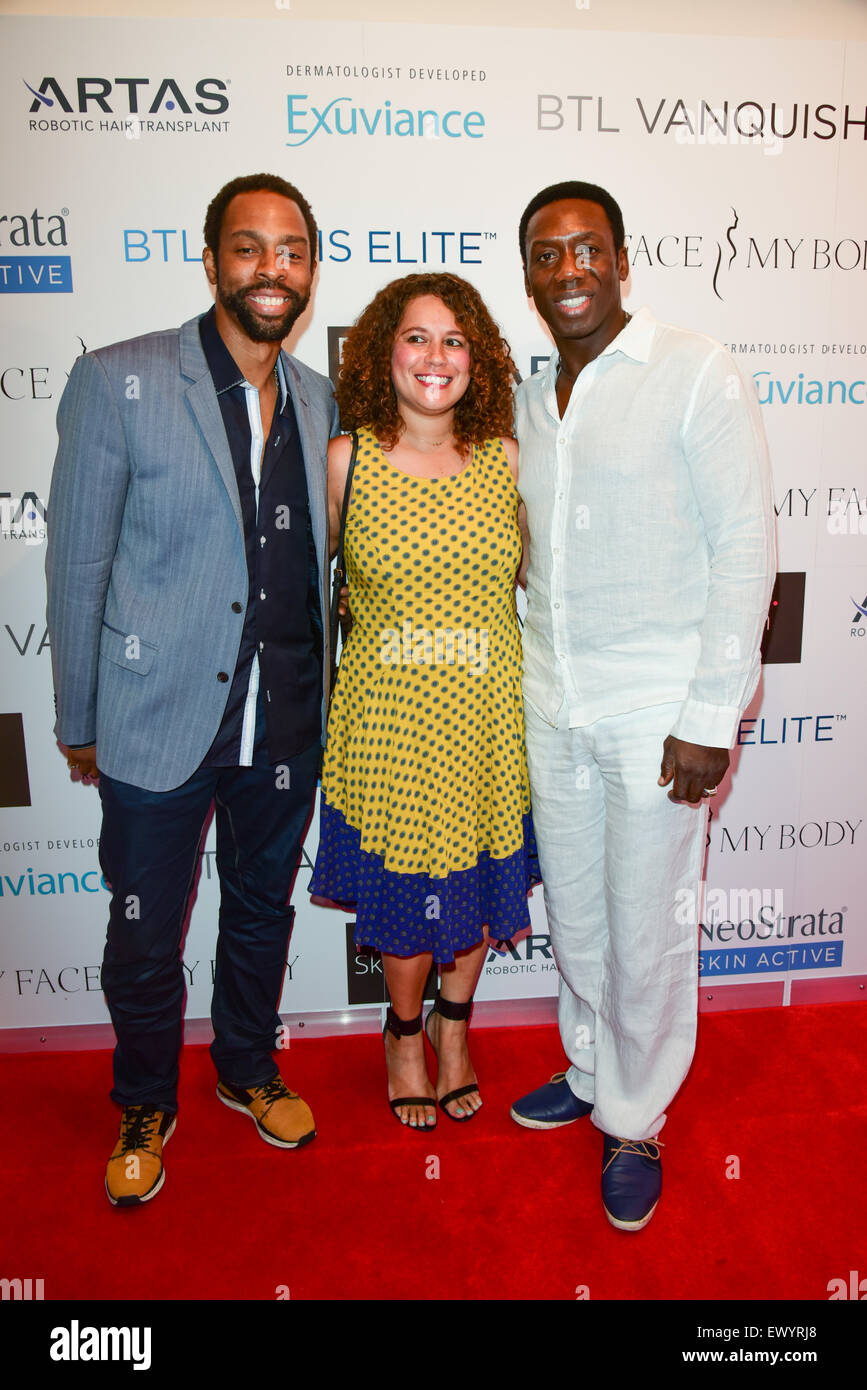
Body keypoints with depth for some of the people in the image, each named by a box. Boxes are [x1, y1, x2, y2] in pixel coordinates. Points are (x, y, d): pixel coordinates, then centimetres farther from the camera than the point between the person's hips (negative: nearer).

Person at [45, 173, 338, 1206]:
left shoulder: (321, 402, 3)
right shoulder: (116, 384, -10)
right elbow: (76, 565, -7)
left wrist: (320, 698, 10)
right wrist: (79, 723, -3)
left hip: (286, 727, 4)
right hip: (160, 725, -3)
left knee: (262, 912, 21)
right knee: (144, 937, 12)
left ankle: (249, 1070, 46)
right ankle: (145, 1106, 40)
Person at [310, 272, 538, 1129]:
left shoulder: (505, 458, 0)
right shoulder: (346, 459, -5)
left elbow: (534, 570, 12)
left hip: (486, 713, 2)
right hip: (388, 714, -2)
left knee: (477, 877, 15)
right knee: (400, 886, 11)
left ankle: (453, 1024, 42)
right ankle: (404, 1032, 39)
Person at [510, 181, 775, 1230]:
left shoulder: (695, 375, -7)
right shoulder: (527, 402, 10)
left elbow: (744, 550, -11)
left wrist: (709, 720, -15)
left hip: (656, 710, -5)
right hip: (551, 708, 6)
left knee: (646, 932, 7)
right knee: (572, 916, 18)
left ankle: (635, 1121, 30)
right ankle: (591, 1071, 41)